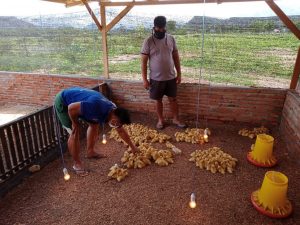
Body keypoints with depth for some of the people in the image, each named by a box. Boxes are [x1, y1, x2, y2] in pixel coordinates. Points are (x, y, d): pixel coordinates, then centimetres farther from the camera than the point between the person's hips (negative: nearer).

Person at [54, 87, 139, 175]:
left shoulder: (113, 111, -9)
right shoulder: (97, 107, -38)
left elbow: (121, 131, 4)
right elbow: (71, 108, -32)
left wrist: (133, 147, 10)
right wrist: (75, 124, -15)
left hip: (75, 98, 8)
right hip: (62, 102, -8)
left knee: (94, 124, 9)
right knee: (74, 133, -11)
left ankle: (90, 152, 25)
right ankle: (77, 164, 6)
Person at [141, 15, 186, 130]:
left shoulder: (171, 39, 0)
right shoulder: (148, 41, -9)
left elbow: (176, 57, 6)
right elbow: (144, 61, -8)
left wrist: (179, 73, 4)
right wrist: (144, 79, -11)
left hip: (171, 77, 2)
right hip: (156, 78, -2)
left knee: (173, 99, 12)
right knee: (158, 100, 11)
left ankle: (176, 119, 30)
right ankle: (160, 120, 30)